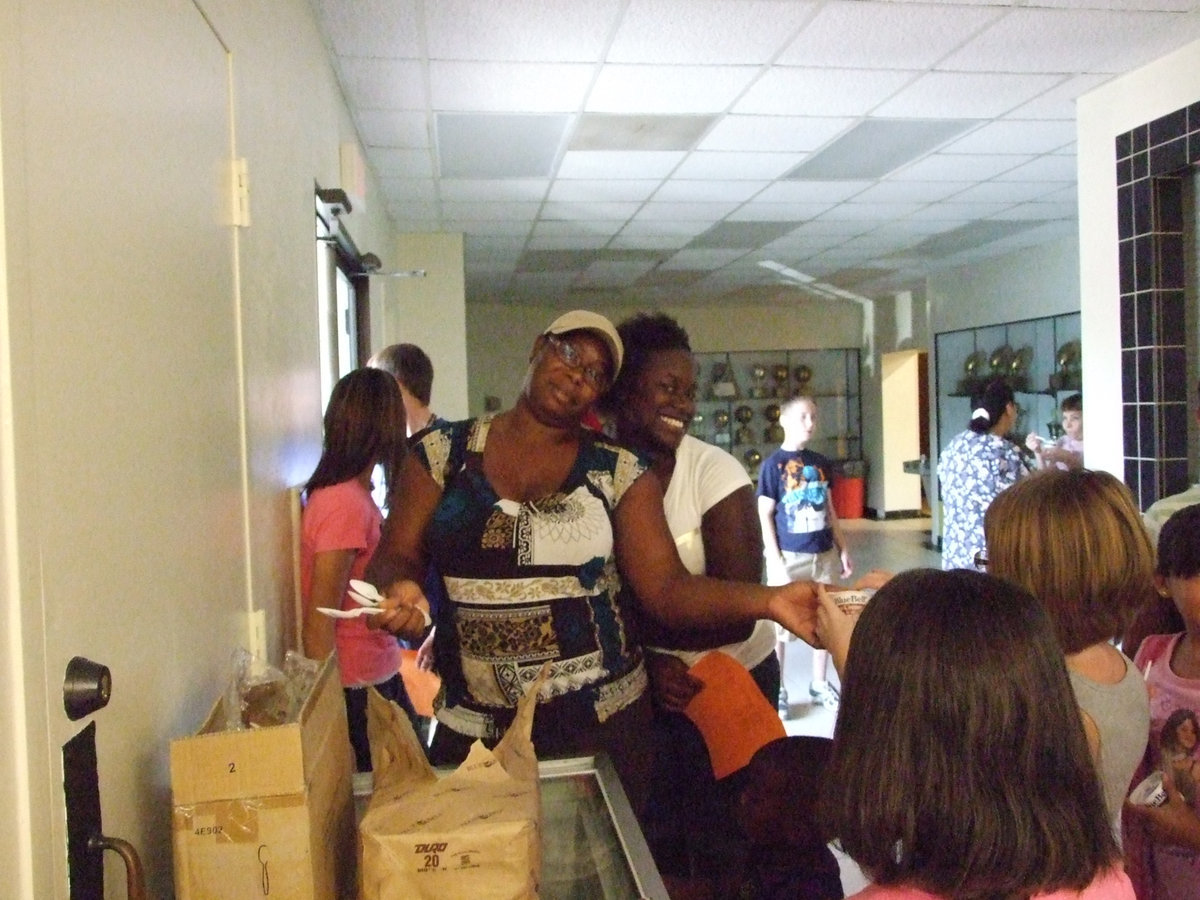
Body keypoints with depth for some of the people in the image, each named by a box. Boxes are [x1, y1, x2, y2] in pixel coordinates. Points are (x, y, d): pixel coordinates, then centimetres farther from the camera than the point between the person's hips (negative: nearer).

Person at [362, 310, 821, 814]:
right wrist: (400, 588, -23)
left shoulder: (620, 474, 0)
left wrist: (768, 601, -23)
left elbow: (667, 590, -7)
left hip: (603, 726, 0)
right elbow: (395, 557, 0)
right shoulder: (443, 453, 3)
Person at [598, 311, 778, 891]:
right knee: (655, 841, 19)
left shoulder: (716, 474, -17)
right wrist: (648, 662, -18)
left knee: (723, 848, 12)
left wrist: (632, 628, -23)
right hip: (642, 685, 3)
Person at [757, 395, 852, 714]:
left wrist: (843, 550, 11)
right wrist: (776, 562, -15)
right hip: (789, 556, -5)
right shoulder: (772, 465, -9)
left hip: (824, 554, 6)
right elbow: (765, 516, -10)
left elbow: (829, 511, 14)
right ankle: (776, 689, 18)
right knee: (780, 624, 4)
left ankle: (819, 683, 30)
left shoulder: (821, 463, 7)